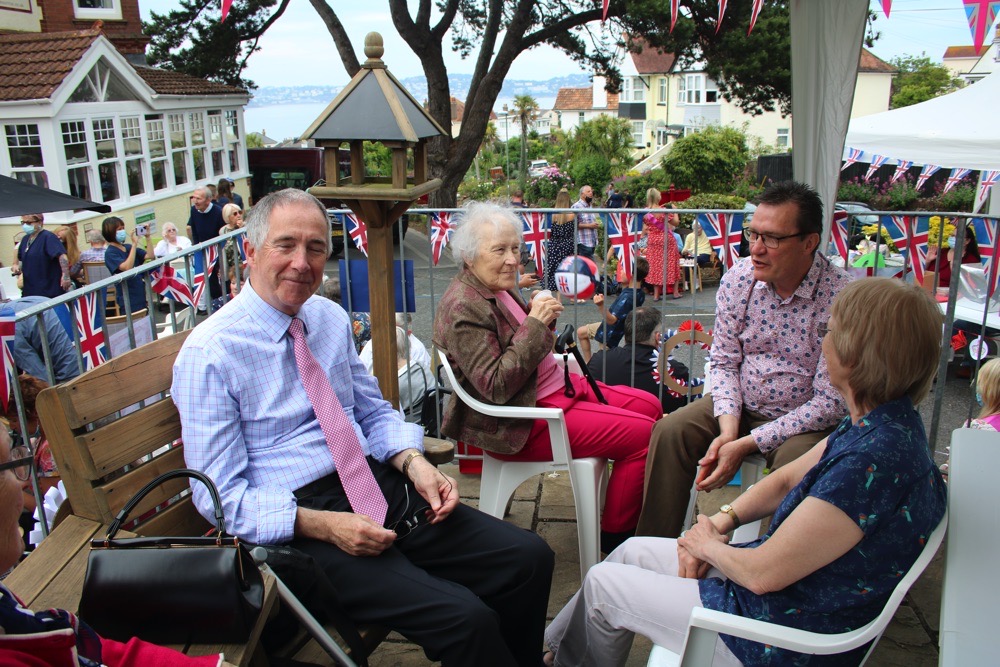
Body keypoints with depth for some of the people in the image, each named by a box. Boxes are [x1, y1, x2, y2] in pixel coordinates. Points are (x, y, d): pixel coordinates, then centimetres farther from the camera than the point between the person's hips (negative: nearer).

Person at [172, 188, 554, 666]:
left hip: (379, 483, 6)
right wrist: (321, 525, -21)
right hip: (297, 522, -6)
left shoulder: (331, 318, 10)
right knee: (465, 619, -25)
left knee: (529, 558, -11)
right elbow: (221, 494, -9)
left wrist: (414, 463, -4)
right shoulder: (209, 354, -8)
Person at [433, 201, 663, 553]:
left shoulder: (498, 287, 7)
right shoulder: (463, 307, -22)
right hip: (522, 423, -10)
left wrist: (539, 314, -1)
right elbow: (496, 386, -27)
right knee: (642, 432, -13)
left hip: (555, 387, 10)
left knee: (649, 405, 11)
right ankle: (616, 534, 5)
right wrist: (536, 324, -25)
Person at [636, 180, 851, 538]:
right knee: (670, 432, -16)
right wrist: (728, 428, -18)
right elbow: (724, 361, 0)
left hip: (807, 418, -4)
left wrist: (746, 444, -24)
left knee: (795, 463, -34)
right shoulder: (738, 279, -7)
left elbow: (832, 402, -20)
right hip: (741, 405, 4)